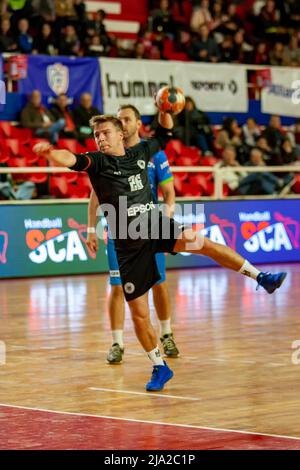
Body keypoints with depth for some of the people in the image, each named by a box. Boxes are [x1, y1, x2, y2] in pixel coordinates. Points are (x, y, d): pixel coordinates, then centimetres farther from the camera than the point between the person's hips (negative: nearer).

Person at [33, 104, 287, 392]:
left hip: (156, 227, 2)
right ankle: (159, 368, 18)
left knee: (197, 242, -28)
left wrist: (165, 111, 9)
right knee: (139, 314, 0)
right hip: (128, 245, -2)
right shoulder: (98, 162, -3)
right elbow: (72, 160, -23)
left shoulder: (139, 153, 9)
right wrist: (49, 153, -43)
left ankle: (259, 276, -24)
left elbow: (164, 134, 26)